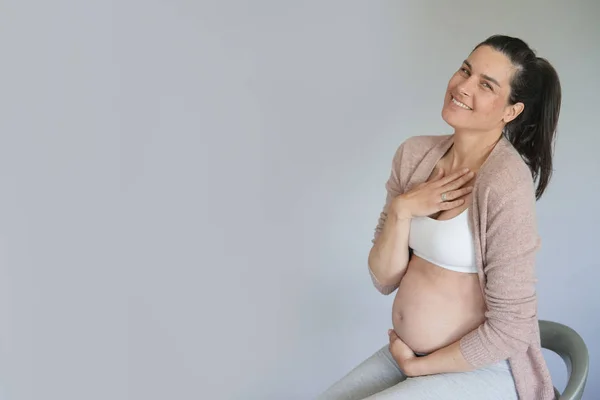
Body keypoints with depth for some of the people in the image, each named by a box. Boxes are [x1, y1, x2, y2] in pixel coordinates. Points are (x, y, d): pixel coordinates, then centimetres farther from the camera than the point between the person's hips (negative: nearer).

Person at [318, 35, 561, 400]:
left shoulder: (506, 183, -21)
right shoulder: (414, 154, -3)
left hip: (479, 368, -5)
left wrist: (415, 366, -9)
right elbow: (384, 280, -1)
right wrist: (401, 210, -17)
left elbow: (509, 330, -18)